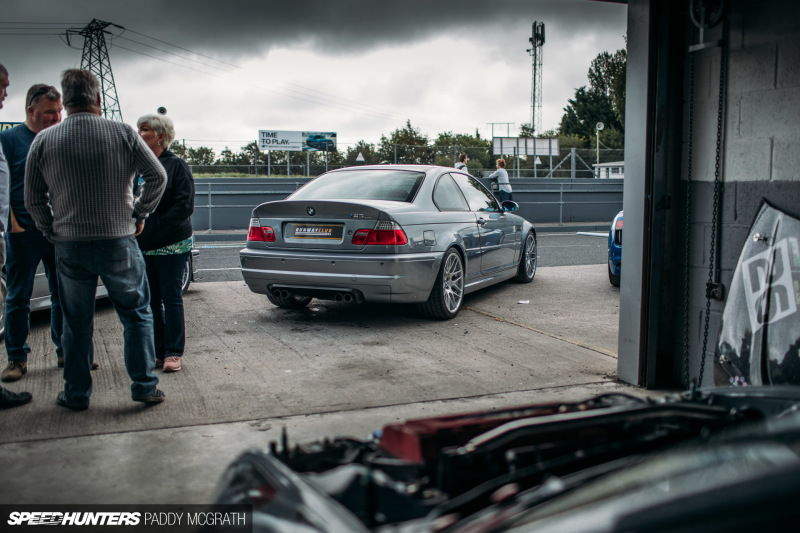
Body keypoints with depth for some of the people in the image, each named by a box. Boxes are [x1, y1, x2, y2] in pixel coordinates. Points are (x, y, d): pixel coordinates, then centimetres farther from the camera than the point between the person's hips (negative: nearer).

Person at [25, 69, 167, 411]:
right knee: (136, 315, 11)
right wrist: (140, 214, 6)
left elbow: (33, 198, 5)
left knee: (76, 323, 13)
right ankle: (145, 385, 12)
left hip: (69, 245, 2)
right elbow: (157, 176, -4)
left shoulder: (43, 141, 1)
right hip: (119, 242, -1)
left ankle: (76, 394, 21)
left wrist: (51, 232, 15)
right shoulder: (123, 134, -4)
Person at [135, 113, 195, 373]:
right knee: (150, 299, 9)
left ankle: (173, 352, 9)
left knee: (171, 297, 1)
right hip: (142, 245, 5)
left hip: (171, 244, -5)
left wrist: (154, 226, -16)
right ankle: (157, 351, 18)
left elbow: (184, 205, -10)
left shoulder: (176, 164, -3)